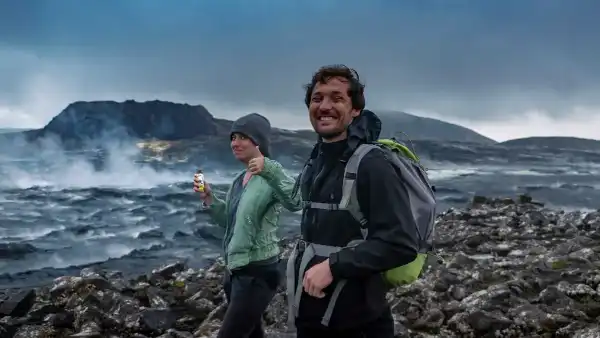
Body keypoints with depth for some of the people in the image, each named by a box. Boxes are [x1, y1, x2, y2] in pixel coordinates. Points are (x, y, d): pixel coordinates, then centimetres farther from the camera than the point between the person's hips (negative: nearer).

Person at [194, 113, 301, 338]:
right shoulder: (239, 180, 11)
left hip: (257, 272, -9)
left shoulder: (270, 177, -16)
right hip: (235, 269, 9)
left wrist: (270, 169, -47)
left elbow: (295, 202, -36)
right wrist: (208, 198, 4)